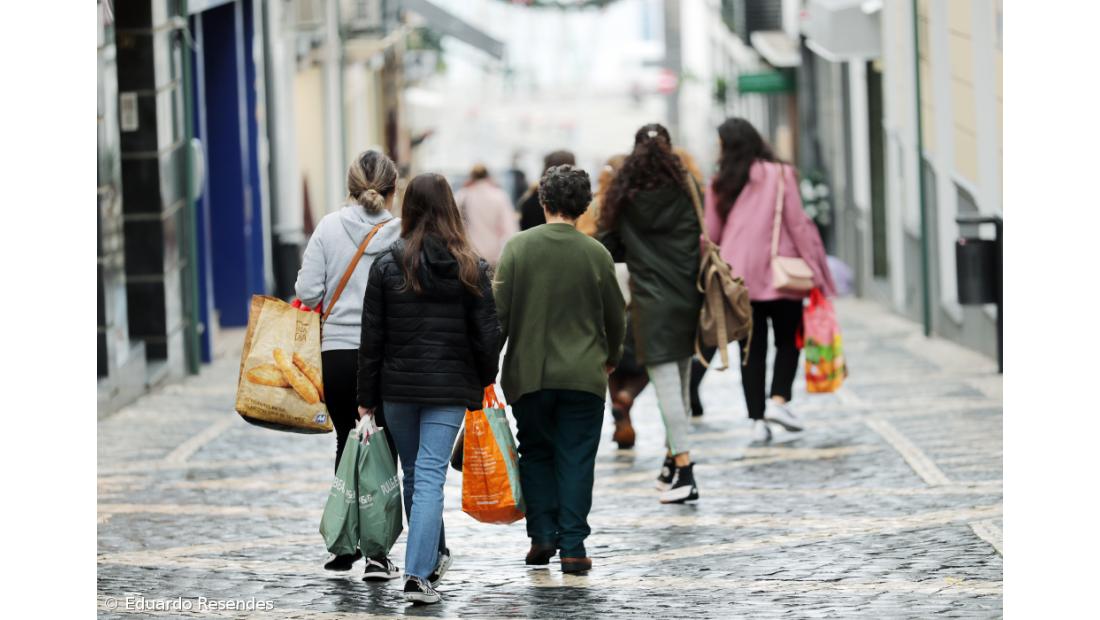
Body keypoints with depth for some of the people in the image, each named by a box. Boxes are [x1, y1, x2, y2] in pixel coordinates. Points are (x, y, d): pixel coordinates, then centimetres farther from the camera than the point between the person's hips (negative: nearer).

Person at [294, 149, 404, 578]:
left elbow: (307, 292, -4)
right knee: (383, 450, 4)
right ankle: (376, 553, -5)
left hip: (338, 354, 2)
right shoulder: (401, 233, -6)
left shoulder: (330, 227, -2)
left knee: (347, 444, 17)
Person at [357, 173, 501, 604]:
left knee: (414, 475, 19)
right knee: (430, 477, -3)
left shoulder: (387, 266, -4)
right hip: (450, 390, -1)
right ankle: (419, 574, -15)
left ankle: (433, 557, 36)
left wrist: (367, 399, 4)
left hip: (398, 389, 1)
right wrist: (483, 383, 12)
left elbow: (372, 339, -2)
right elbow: (487, 337, -3)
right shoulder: (471, 269, -4)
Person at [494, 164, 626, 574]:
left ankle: (542, 536, 9)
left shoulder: (518, 247, -5)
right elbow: (615, 317, 7)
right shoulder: (596, 254, -4)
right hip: (583, 375, -1)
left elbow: (499, 311, -4)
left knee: (536, 455, 16)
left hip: (529, 372, 1)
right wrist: (611, 357, 26)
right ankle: (572, 547, 0)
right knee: (576, 460, 4)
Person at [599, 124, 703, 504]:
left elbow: (608, 247, 4)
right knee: (680, 383, 16)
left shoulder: (624, 195, -2)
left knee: (666, 385, -6)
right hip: (687, 298, 3)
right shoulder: (686, 190, 1)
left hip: (651, 302, -3)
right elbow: (703, 240, 2)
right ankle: (674, 459, 26)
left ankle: (684, 472, -12)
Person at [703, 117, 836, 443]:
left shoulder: (720, 185, 2)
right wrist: (814, 271, -1)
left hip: (737, 278, 2)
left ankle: (757, 419, 3)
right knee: (788, 341, 12)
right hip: (780, 274, -2)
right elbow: (797, 224, -5)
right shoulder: (780, 175, -3)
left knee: (751, 348, 7)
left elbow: (711, 235, 5)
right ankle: (778, 400, -8)